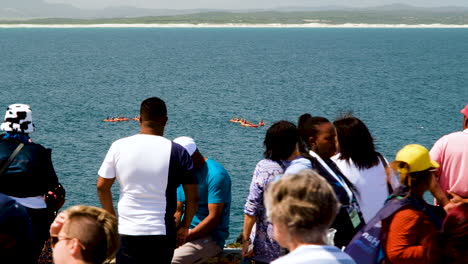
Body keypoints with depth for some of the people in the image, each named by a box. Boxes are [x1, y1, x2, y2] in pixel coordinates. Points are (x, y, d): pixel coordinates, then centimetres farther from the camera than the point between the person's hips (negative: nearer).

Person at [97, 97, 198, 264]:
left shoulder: (119, 147, -1)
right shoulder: (177, 152, -5)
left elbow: (102, 187, 5)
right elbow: (192, 197, -4)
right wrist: (185, 227, 10)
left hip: (127, 233, 1)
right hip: (163, 234, 0)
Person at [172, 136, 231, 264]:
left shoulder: (216, 175, -13)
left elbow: (214, 218, -18)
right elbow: (178, 211, 14)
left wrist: (185, 237, -20)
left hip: (211, 237, -8)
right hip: (186, 232, 8)